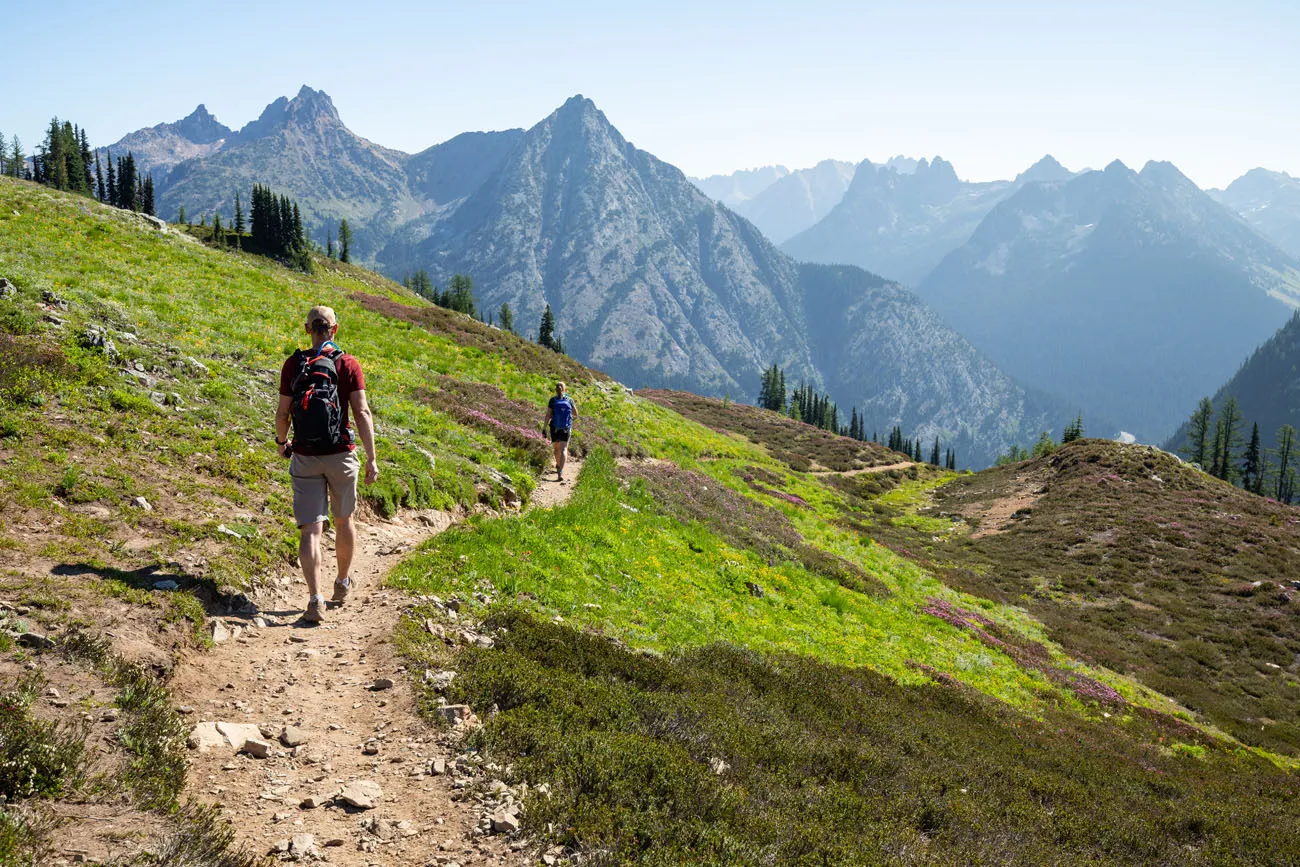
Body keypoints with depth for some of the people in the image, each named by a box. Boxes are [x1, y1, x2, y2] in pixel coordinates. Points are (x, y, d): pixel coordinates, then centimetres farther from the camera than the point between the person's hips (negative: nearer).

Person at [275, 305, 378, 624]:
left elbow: (283, 413, 1)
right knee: (343, 520, 20)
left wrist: (282, 442, 21)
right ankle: (343, 584, 37)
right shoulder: (348, 364, -4)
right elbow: (362, 412, -11)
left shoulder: (292, 364, 0)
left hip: (304, 457, 0)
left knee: (310, 529, -1)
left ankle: (315, 599, -14)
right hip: (341, 455, 0)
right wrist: (371, 459, -11)